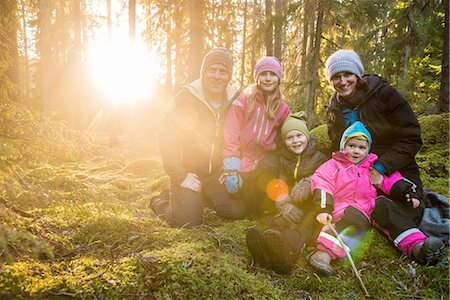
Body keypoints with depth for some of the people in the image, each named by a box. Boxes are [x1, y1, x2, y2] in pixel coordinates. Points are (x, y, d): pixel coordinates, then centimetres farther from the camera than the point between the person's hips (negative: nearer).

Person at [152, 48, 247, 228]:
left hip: (216, 173, 5)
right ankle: (161, 201, 18)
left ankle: (203, 196, 25)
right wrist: (180, 176, -20)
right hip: (187, 171, -4)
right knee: (189, 223, -12)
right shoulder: (186, 98, -18)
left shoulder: (234, 101, -4)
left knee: (237, 212, 0)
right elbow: (167, 139, -19)